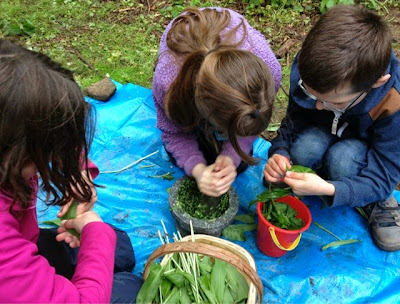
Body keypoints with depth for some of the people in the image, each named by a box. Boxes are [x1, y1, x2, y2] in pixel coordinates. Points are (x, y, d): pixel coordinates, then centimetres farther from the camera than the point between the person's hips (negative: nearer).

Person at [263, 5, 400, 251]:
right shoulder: (309, 71, -27)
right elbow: (292, 124, -12)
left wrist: (327, 189, -44)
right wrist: (280, 154, -34)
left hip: (367, 150, -1)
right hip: (322, 135, 2)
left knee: (341, 159, -35)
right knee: (305, 147, -32)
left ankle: (379, 202, -4)